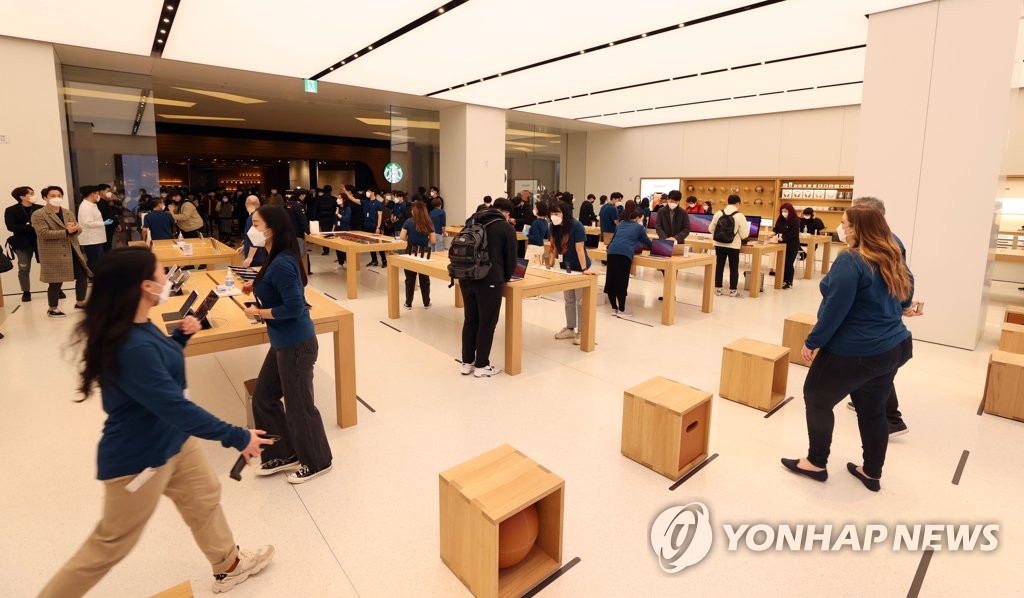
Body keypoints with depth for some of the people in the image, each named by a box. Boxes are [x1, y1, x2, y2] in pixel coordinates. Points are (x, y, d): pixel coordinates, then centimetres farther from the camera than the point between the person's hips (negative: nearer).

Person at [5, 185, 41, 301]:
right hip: (23, 243, 0)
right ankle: (26, 292, 15)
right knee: (24, 269, 5)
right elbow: (11, 226, -11)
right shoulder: (11, 210, 0)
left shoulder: (40, 208, 2)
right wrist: (30, 227, -21)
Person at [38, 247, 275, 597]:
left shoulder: (138, 328, -4)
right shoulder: (132, 347, -35)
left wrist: (182, 336, -4)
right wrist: (236, 437, -27)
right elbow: (174, 406, -33)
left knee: (204, 498, 22)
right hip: (138, 457, -10)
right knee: (110, 546, 12)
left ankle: (229, 566, 42)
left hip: (171, 438, 10)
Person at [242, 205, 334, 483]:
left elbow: (294, 307, -26)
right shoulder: (276, 259, 6)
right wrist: (258, 287, 8)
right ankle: (285, 454, 36)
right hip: (283, 343, 10)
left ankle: (317, 462, 28)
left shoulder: (282, 264, -24)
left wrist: (259, 312, -15)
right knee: (263, 398, 19)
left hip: (296, 345, -10)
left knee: (299, 405, 7)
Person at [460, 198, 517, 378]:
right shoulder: (507, 228, 0)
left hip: (466, 278, 6)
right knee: (487, 323, 5)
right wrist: (505, 278, 19)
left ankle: (467, 363, 24)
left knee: (470, 320, 16)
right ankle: (481, 366, 14)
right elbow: (511, 258, 1)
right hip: (489, 281, -6)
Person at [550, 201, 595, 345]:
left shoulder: (576, 226, -22)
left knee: (581, 301, 1)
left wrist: (584, 269, -28)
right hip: (565, 268, 7)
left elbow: (579, 249, -26)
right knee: (569, 300, 16)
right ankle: (570, 329, 28)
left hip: (579, 269, -7)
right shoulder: (555, 227, -4)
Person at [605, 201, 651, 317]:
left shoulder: (621, 223, 30)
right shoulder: (639, 227, 17)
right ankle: (621, 310, 7)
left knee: (611, 280, 8)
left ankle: (614, 308, 18)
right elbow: (648, 243, 27)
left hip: (612, 251, 5)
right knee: (622, 281, 0)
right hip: (625, 253, -5)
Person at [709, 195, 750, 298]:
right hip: (733, 246, -3)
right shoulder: (740, 216, -10)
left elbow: (711, 229, 5)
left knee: (719, 266, 11)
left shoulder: (718, 213, -2)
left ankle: (718, 288, 15)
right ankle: (733, 290, 13)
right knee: (734, 268, 8)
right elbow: (744, 235, -8)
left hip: (719, 244, 3)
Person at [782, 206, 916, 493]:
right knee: (873, 410, 18)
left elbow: (835, 308, -22)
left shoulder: (850, 261, -20)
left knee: (817, 398, 10)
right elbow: (906, 300, 19)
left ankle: (816, 464, 21)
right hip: (895, 348, 8)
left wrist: (812, 342, -13)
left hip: (854, 352, -8)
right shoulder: (895, 261, 6)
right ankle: (872, 473, 31)